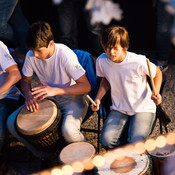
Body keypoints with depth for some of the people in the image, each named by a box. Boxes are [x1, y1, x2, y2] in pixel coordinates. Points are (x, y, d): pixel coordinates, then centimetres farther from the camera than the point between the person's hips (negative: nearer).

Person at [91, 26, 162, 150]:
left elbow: (158, 73, -2)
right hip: (119, 110, 3)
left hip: (143, 109, -3)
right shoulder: (102, 61, -11)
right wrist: (98, 98, -4)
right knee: (107, 141, -20)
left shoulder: (139, 62, -22)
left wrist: (156, 93, -19)